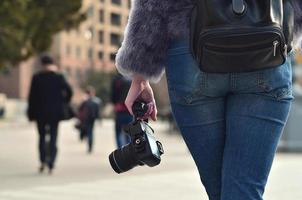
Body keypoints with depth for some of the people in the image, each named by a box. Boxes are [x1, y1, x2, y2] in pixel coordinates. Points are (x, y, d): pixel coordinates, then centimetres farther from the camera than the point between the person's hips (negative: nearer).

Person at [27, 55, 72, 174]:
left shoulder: (37, 78, -4)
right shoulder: (59, 77, -5)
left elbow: (32, 96, -3)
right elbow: (69, 91, -11)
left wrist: (31, 114, 4)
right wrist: (64, 103, 7)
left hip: (40, 112, 0)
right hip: (55, 113, 0)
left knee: (42, 136, 16)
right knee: (53, 138, 6)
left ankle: (43, 160, 2)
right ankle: (51, 165, -2)